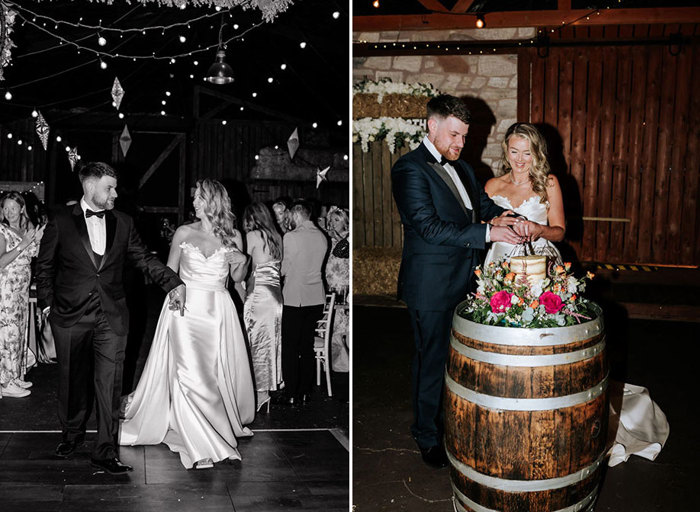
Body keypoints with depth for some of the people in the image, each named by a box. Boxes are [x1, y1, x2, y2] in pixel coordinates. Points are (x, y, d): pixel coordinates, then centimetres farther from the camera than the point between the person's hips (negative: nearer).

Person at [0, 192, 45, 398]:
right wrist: (23, 244, -22)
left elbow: (30, 259, 9)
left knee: (20, 331, 11)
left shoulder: (27, 227, 9)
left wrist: (37, 241, -5)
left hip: (22, 288, 7)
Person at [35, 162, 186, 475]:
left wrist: (174, 283, -5)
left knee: (109, 385, -2)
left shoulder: (123, 223, 7)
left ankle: (106, 453, 4)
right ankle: (72, 434, 37)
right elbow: (44, 265, 7)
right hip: (71, 316, -1)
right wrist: (47, 302, 2)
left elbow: (144, 258, 6)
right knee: (73, 380, 13)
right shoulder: (61, 220, 1)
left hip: (111, 318, 1)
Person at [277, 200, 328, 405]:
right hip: (316, 298, 6)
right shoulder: (322, 237, 4)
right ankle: (305, 392, 17)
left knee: (290, 348, 3)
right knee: (307, 346, 12)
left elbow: (284, 269, -4)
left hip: (295, 298, -5)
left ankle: (291, 394, 6)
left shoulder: (291, 237, -12)